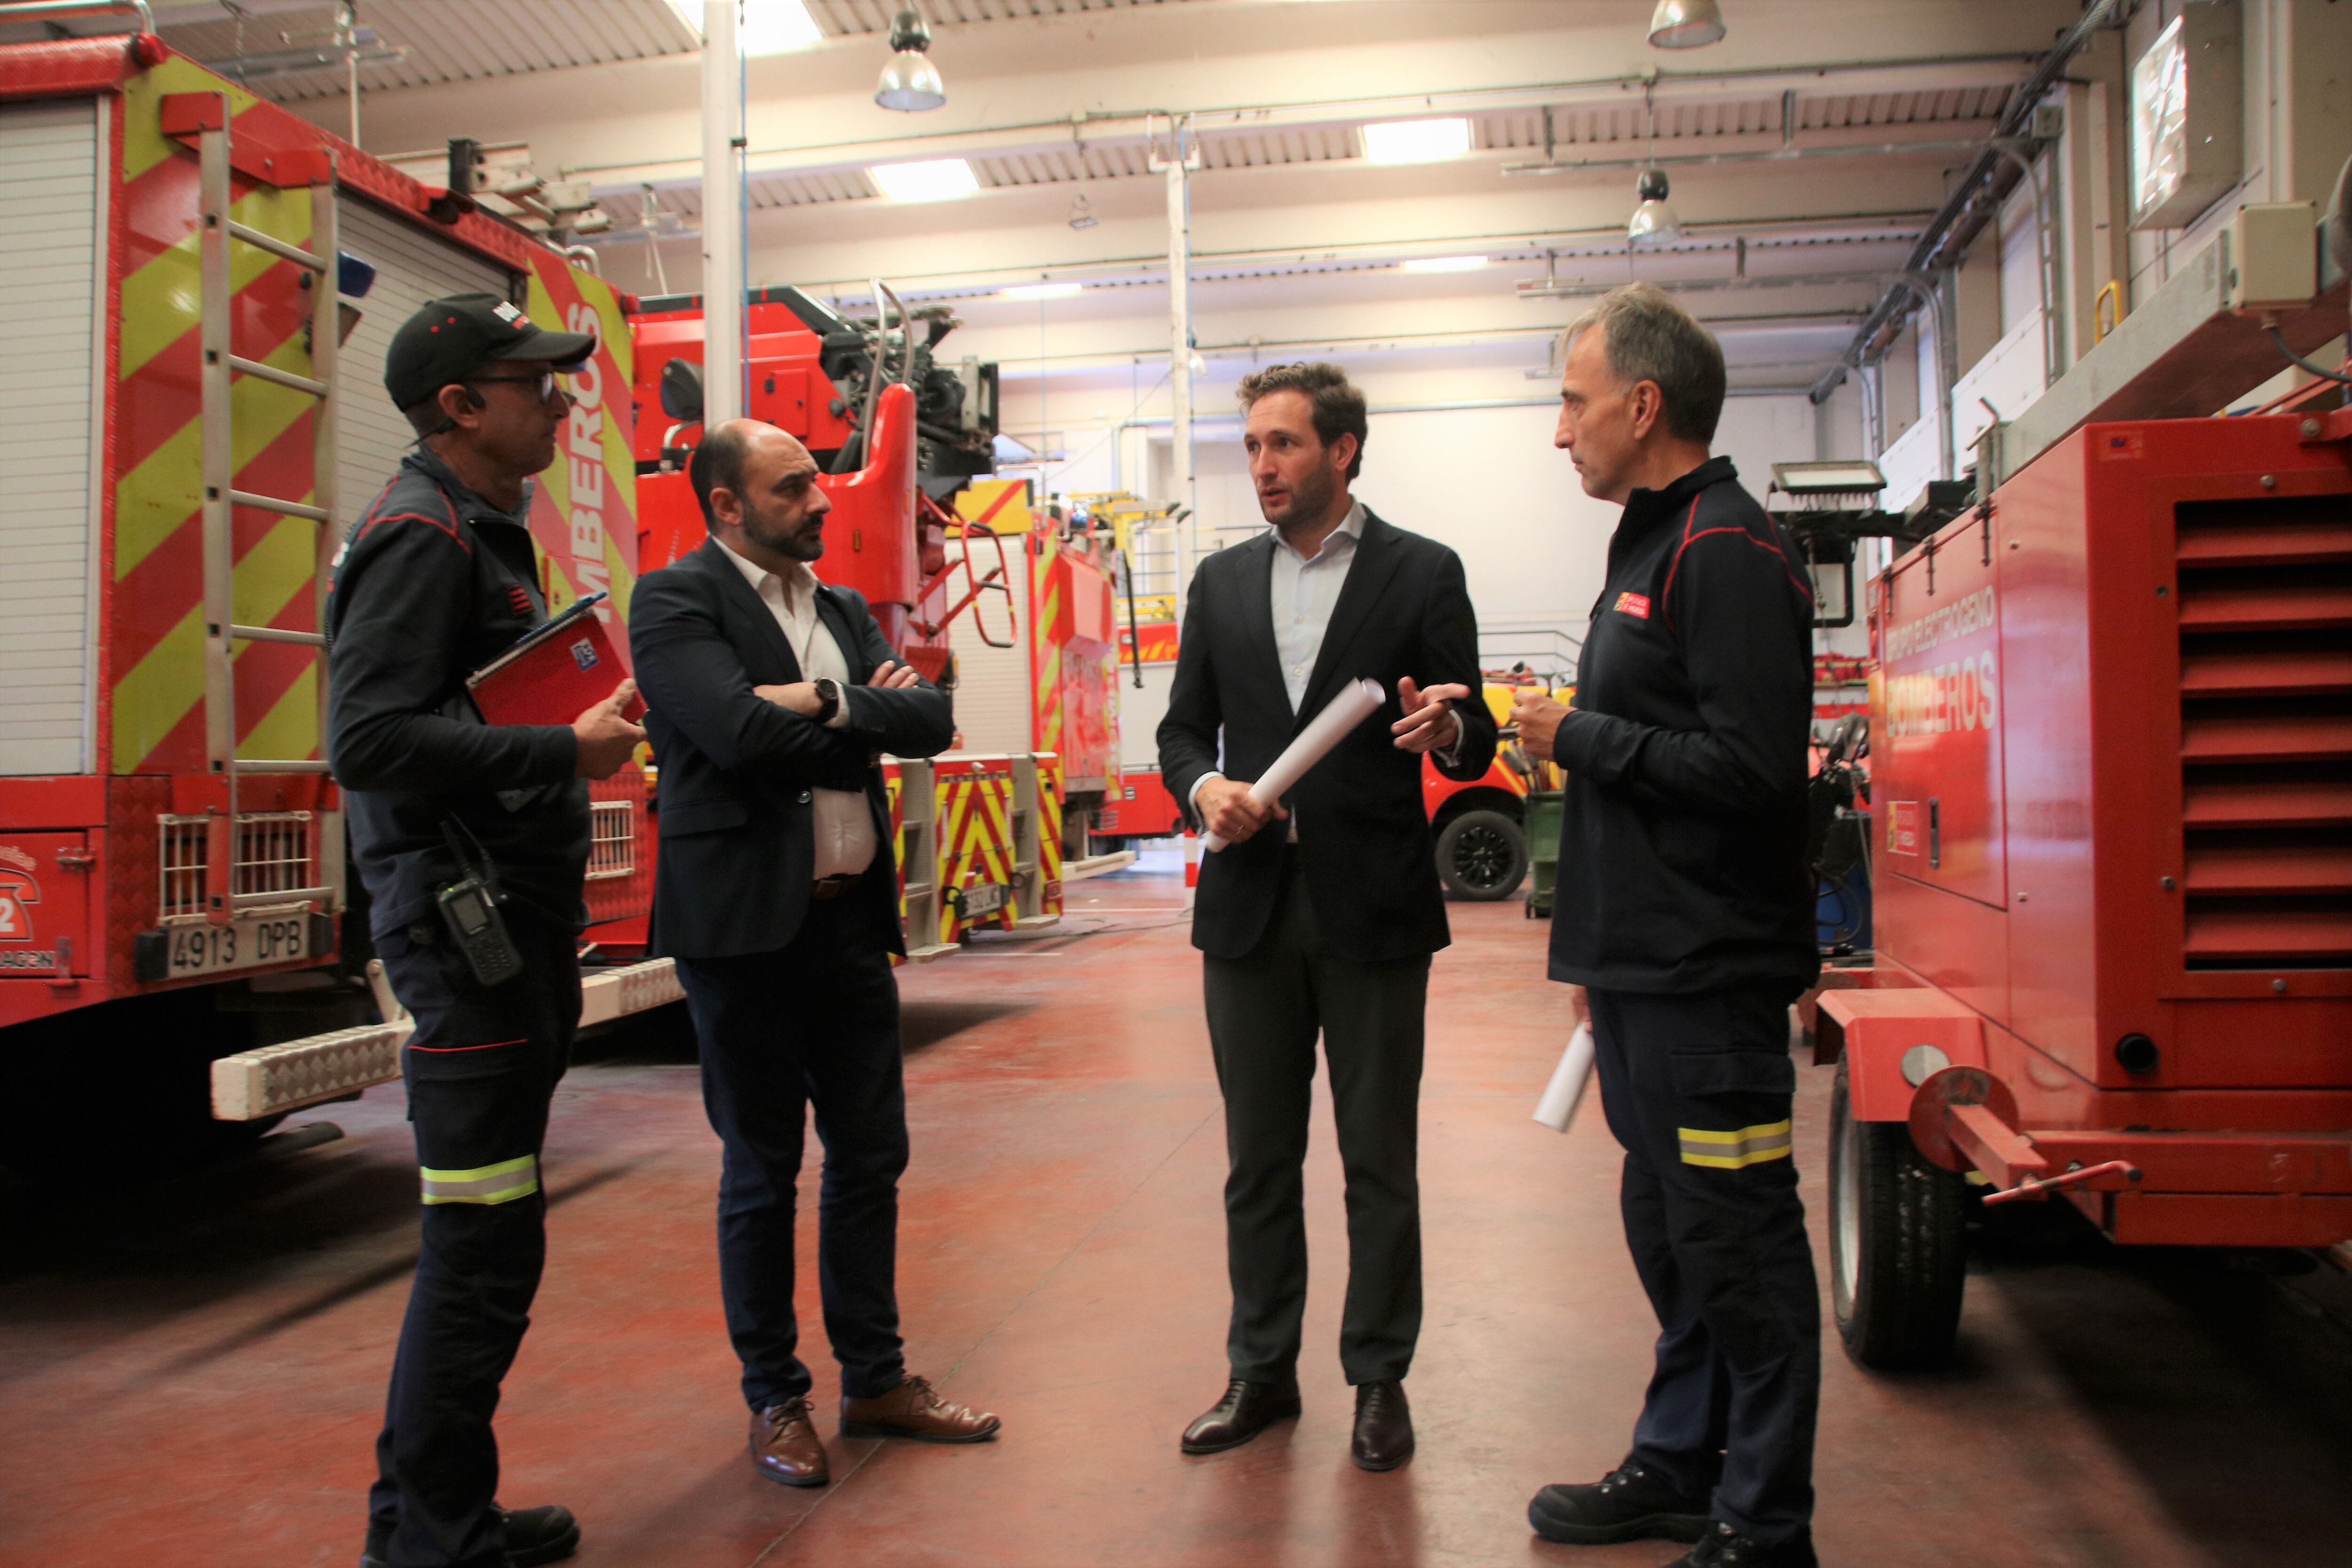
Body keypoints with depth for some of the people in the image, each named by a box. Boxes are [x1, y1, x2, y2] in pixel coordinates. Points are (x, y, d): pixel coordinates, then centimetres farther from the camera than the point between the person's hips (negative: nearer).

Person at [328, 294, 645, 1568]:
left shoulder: (482, 534, 18)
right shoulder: (420, 534, -13)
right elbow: (371, 738, -24)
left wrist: (585, 723, 8)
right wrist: (562, 750, -19)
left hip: (514, 929, 11)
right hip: (466, 932, -11)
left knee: (487, 1245, 16)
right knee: (483, 1246, -5)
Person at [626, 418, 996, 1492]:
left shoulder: (845, 610, 14)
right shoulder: (675, 599, -6)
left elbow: (931, 720, 1)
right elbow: (737, 729, -22)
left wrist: (826, 704, -14)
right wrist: (862, 715, -8)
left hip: (852, 920, 7)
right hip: (746, 922, -6)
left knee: (871, 1158, 13)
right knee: (762, 1173, 6)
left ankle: (876, 1381, 28)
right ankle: (774, 1400, 22)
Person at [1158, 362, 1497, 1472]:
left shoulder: (1423, 574, -1)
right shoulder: (1221, 581, 10)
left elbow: (1473, 742, -1)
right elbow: (1184, 725, 14)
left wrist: (1446, 730, -24)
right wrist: (1203, 788, -7)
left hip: (1373, 907, -3)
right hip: (1250, 903, 4)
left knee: (1379, 1161, 6)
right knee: (1258, 1158, 12)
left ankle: (1379, 1379, 21)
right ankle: (1262, 1371, 26)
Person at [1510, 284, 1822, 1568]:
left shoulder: (1725, 553, -13)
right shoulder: (1652, 547, 17)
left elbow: (1750, 766, -23)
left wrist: (1577, 738, -13)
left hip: (1709, 980, -10)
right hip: (1645, 971, 10)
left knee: (1735, 1247, 0)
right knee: (1669, 1231, 18)